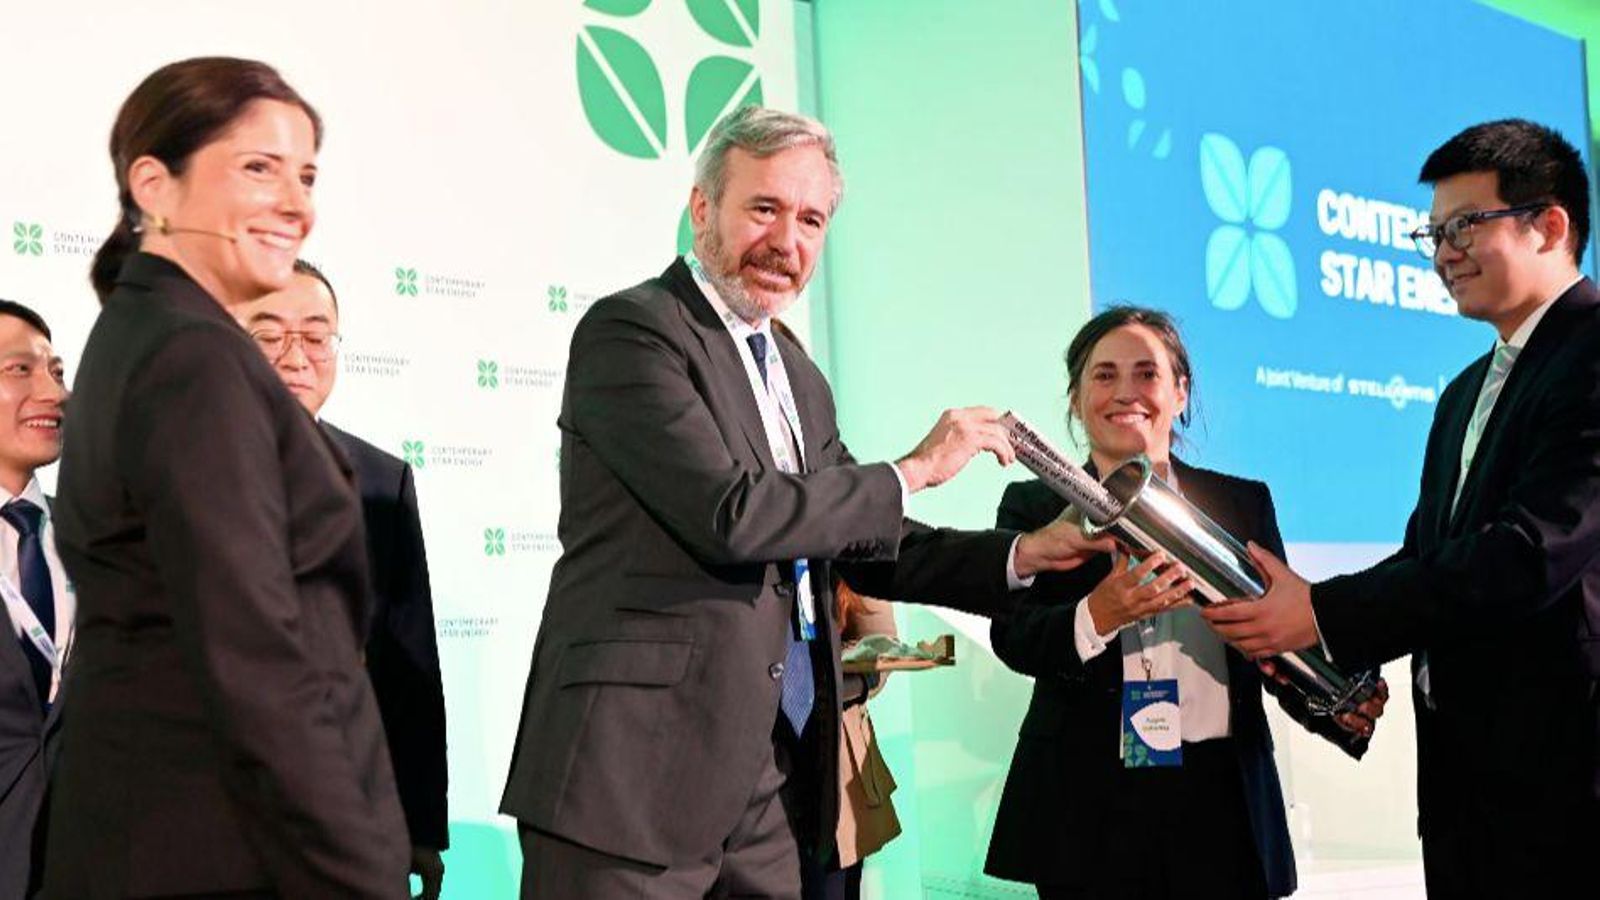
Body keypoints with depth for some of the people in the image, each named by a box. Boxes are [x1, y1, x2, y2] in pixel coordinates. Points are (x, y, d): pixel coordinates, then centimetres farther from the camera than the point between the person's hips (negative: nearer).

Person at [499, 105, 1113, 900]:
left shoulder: (800, 380, 18)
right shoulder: (628, 331, -9)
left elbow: (860, 541, 21)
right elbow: (733, 517, -19)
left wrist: (1026, 554, 9)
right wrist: (914, 470, -9)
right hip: (637, 771, -7)